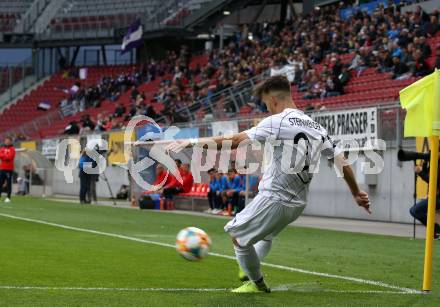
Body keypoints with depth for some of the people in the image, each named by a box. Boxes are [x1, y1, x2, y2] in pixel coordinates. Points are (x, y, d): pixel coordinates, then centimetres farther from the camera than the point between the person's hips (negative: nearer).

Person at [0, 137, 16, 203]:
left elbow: (10, 157, -13)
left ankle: (8, 197, -6)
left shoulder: (12, 149, 0)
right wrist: (6, 156, -12)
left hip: (9, 169, -5)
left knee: (8, 183, -6)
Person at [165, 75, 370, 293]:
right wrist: (357, 193, 22)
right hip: (297, 204, 8)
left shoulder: (277, 122, -16)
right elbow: (342, 162, 8)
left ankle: (256, 283, 23)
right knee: (266, 234, 33)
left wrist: (191, 142, -18)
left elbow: (234, 141, -21)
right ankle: (249, 269, 45)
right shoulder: (316, 127, 5)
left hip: (274, 200, -8)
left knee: (237, 235, 13)